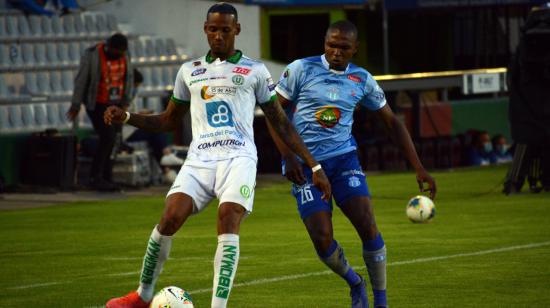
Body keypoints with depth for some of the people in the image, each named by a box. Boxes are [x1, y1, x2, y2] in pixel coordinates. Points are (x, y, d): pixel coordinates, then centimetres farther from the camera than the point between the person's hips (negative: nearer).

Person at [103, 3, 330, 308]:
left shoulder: (254, 71, 9)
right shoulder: (189, 71, 18)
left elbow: (281, 123, 12)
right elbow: (168, 121, 26)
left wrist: (314, 166, 8)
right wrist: (126, 117, 9)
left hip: (238, 157, -2)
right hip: (199, 159, 2)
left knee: (228, 223, -24)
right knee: (170, 218, -18)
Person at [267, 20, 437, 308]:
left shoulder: (362, 80, 5)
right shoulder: (301, 69, -4)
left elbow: (391, 122, 12)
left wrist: (419, 168, 7)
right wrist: (288, 157, -13)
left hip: (343, 158, 2)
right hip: (306, 165, -2)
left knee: (367, 225, -16)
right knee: (322, 238, -13)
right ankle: (355, 284, 17)